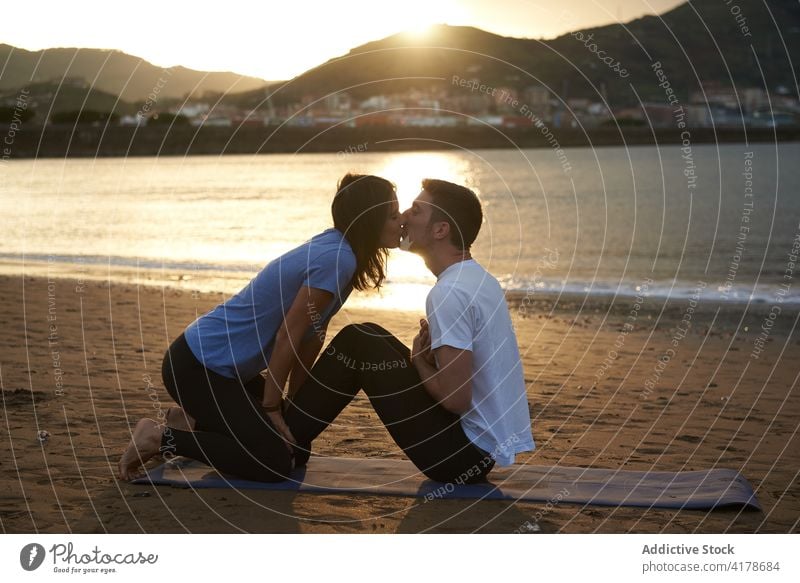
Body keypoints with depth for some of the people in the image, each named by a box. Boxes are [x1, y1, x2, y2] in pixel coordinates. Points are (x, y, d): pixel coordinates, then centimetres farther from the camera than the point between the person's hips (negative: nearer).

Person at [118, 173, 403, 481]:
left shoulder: (333, 249, 5)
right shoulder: (336, 259, -23)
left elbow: (309, 338, 10)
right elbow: (288, 336, -21)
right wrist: (271, 407, -12)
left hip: (221, 364, 10)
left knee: (294, 443, 15)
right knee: (274, 464, -12)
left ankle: (190, 420, 20)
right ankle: (162, 438, -3)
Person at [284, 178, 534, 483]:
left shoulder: (449, 293, -21)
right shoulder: (479, 279, 10)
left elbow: (456, 398, -25)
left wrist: (418, 360, -6)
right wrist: (432, 352, 1)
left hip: (464, 452, -10)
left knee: (357, 343, -6)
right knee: (364, 338, 15)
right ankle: (292, 435, 23)